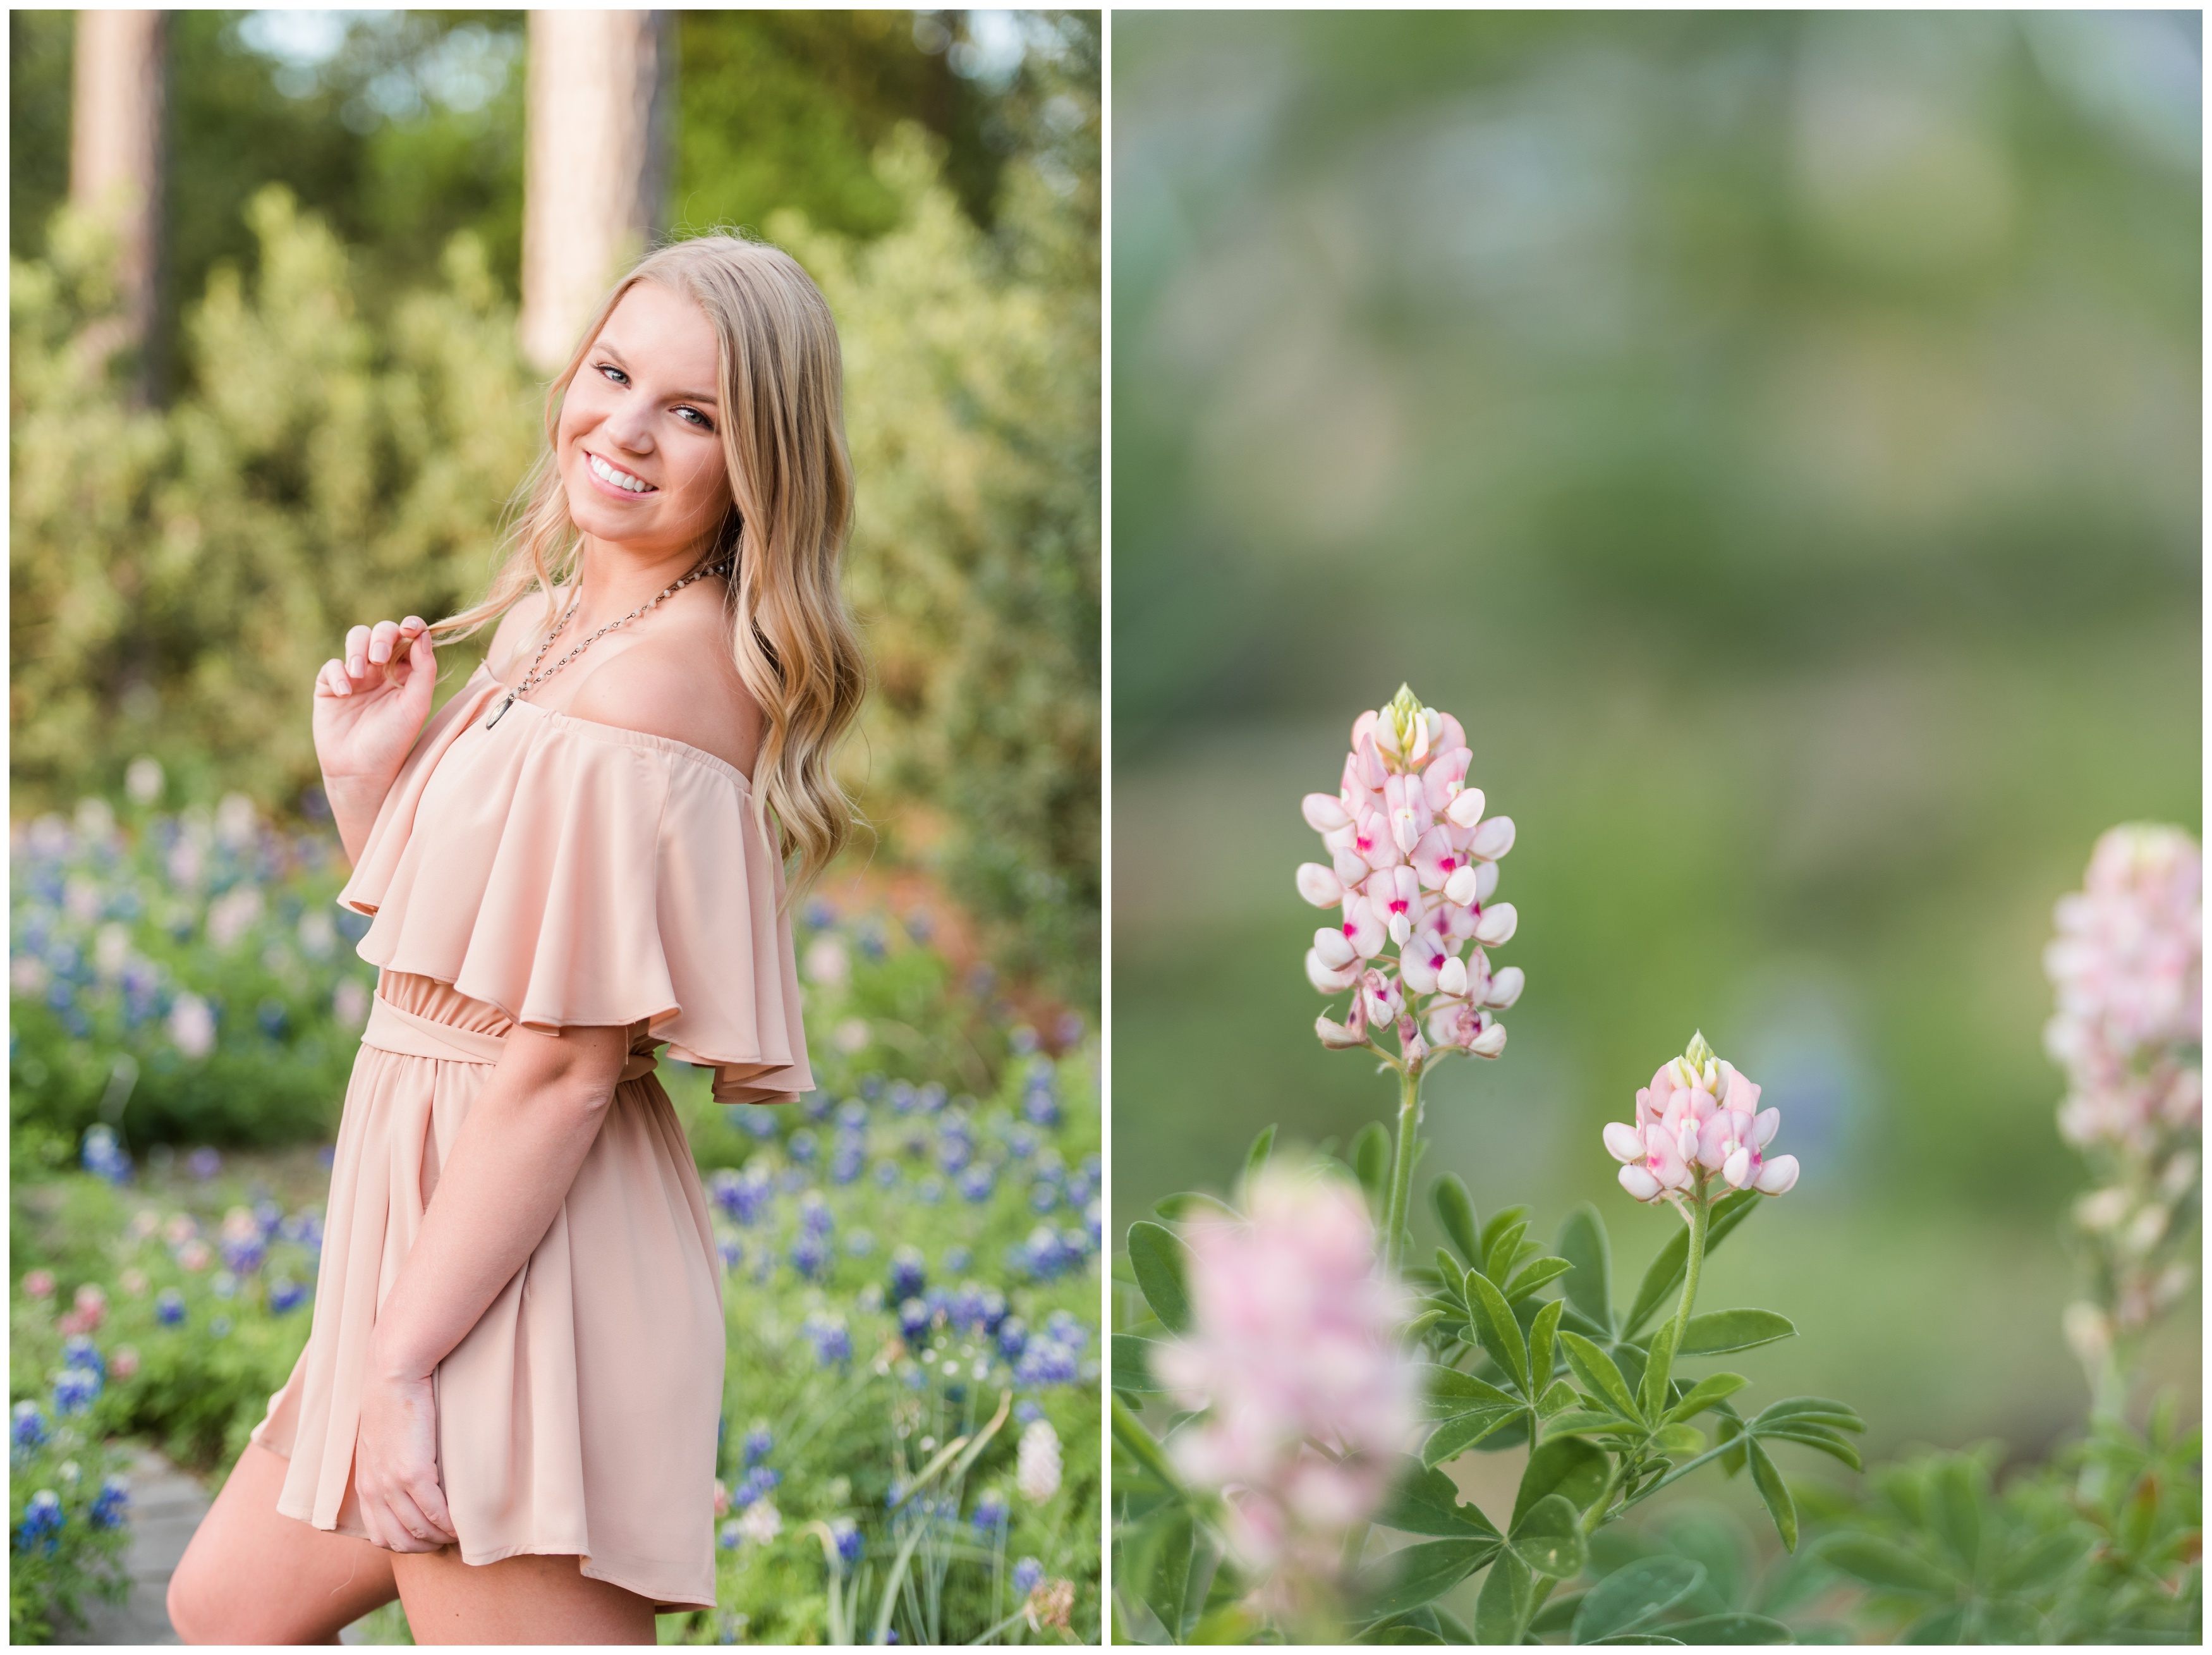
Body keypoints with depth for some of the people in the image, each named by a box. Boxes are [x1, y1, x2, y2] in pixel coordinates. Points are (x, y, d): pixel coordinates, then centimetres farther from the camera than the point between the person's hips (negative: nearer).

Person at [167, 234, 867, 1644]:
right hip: (431, 1199, 10)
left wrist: (401, 1364, -20)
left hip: (523, 1255, -10)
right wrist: (367, 779, 1)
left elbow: (566, 1065, -22)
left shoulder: (658, 677, -19)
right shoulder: (563, 627, 11)